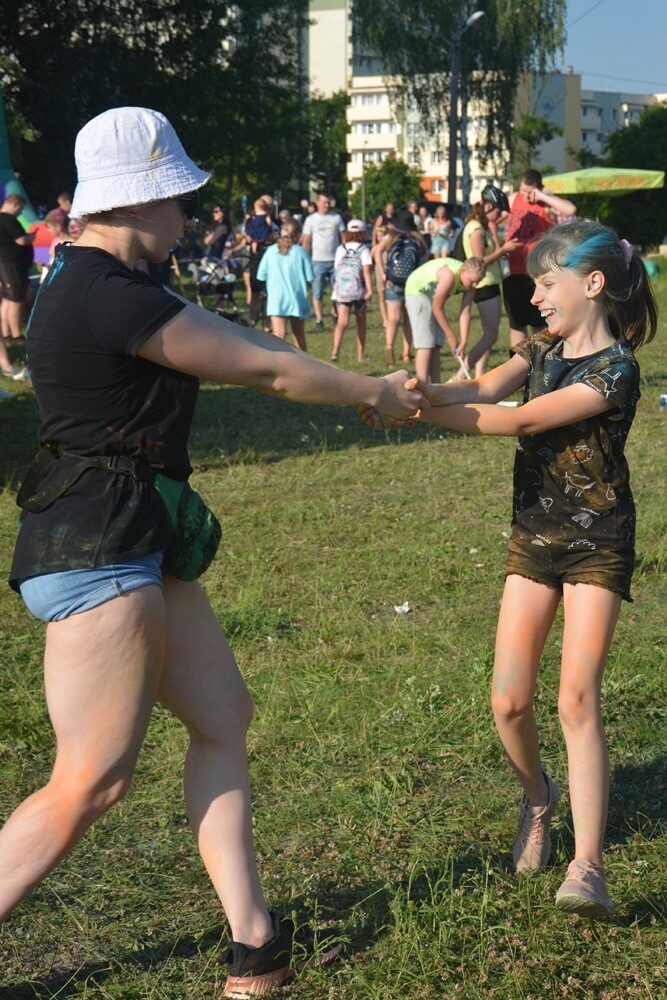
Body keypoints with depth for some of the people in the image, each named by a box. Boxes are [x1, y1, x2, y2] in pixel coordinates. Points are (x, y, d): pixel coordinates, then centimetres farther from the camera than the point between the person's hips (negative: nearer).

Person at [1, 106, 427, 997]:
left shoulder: (101, 283, 13)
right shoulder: (111, 297, -19)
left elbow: (229, 336, 20)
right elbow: (264, 368, -11)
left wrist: (371, 382, 24)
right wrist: (375, 394, 5)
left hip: (136, 547, 11)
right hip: (95, 553, -11)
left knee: (223, 716, 14)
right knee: (91, 784, -6)